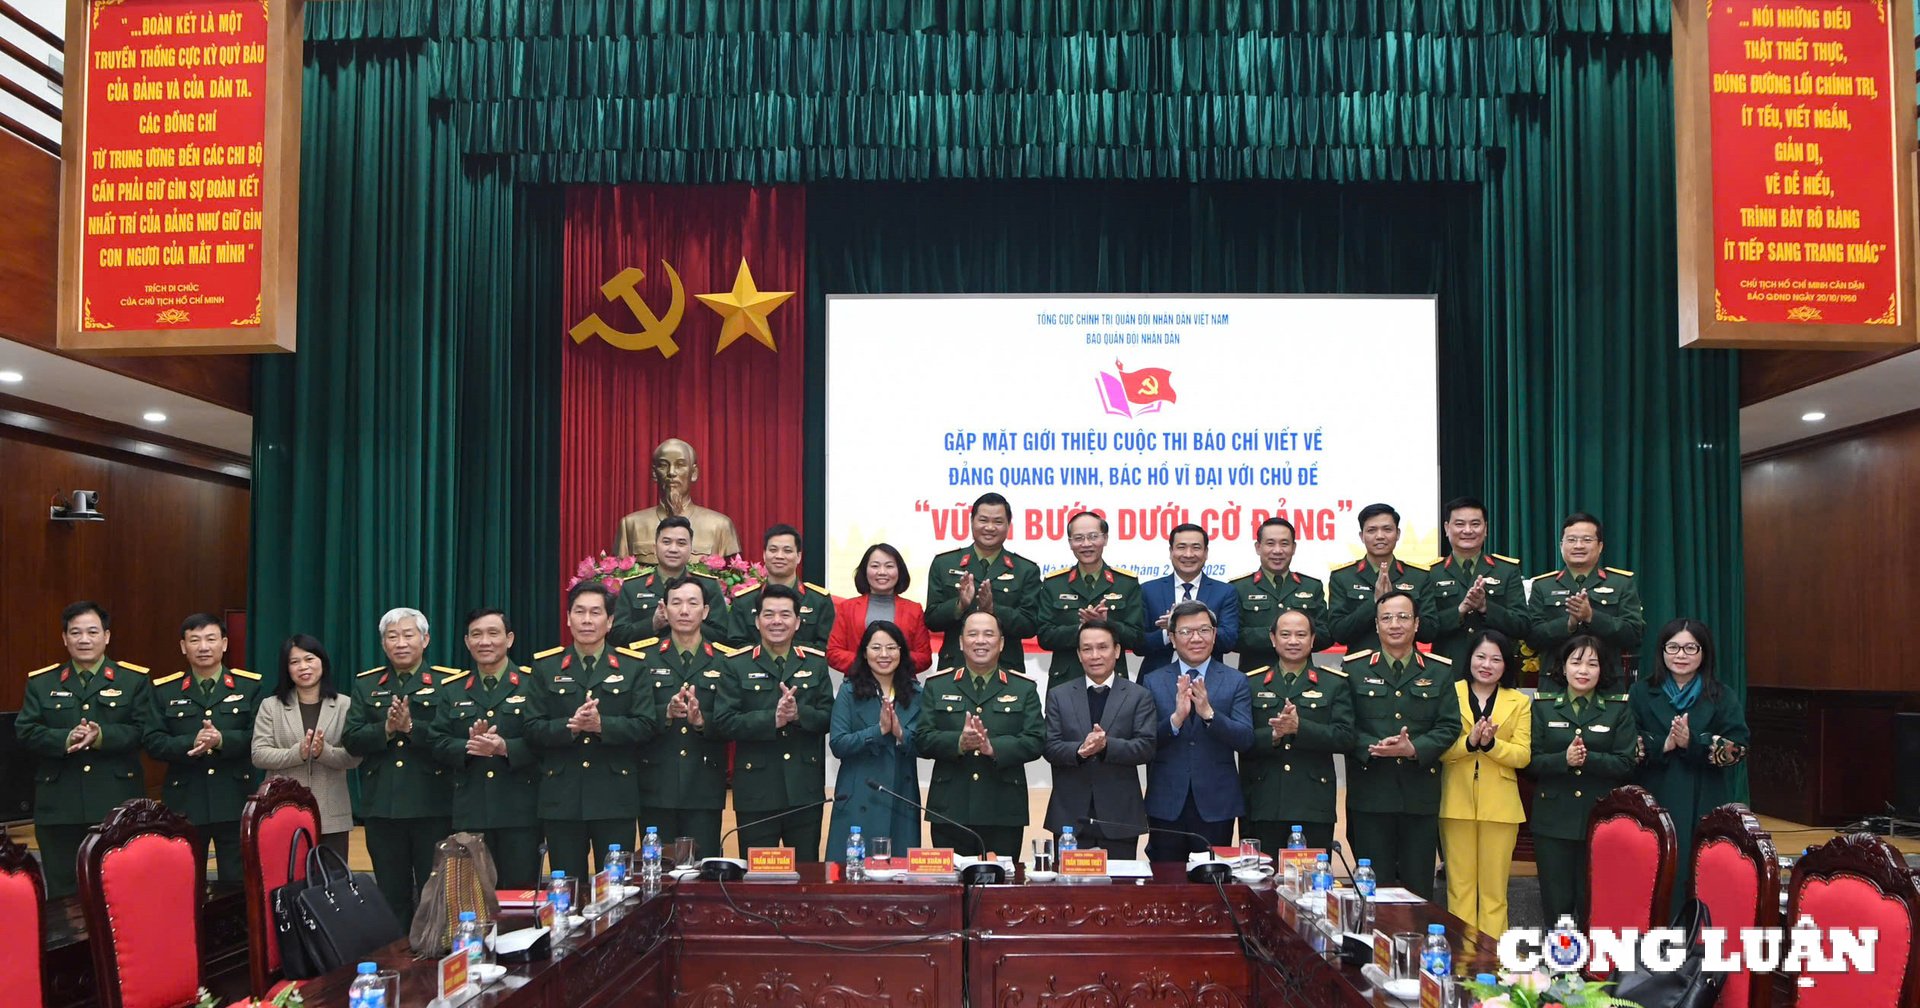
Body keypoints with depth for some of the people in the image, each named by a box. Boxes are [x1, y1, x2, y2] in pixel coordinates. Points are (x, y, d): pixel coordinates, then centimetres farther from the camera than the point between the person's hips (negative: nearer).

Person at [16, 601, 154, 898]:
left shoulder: (134, 680, 7)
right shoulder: (41, 682, 12)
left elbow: (142, 730, -3)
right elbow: (26, 731, 2)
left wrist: (103, 737, -20)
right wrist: (64, 739, -17)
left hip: (118, 802, -1)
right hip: (59, 806, 2)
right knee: (63, 891, 4)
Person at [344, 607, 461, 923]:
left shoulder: (446, 682, 1)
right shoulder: (366, 685, 12)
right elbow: (352, 740, 2)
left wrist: (411, 726, -21)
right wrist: (386, 729, -14)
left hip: (432, 806, -3)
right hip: (382, 807, 3)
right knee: (392, 895, 10)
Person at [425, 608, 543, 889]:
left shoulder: (532, 684, 3)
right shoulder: (452, 689, 14)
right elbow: (437, 742, 7)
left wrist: (505, 747, -21)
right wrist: (467, 746, -13)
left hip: (520, 812, -3)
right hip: (469, 812, 3)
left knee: (522, 890, -1)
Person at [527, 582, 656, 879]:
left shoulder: (633, 665, 6)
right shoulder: (545, 666, 9)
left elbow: (647, 725, -4)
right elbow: (533, 729, 1)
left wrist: (602, 724, -19)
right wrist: (569, 726, -17)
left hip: (615, 799, -1)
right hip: (561, 799, 1)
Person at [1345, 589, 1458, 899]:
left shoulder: (1439, 671, 8)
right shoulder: (1354, 668, 4)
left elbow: (1449, 726, 2)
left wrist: (1414, 748, -15)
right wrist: (1373, 747, -19)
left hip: (1420, 795, 1)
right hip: (1370, 794, -1)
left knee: (1418, 886, 7)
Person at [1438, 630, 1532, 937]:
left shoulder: (1519, 702, 9)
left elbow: (1522, 755, -1)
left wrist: (1490, 743, -18)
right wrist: (1469, 742, -20)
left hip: (1499, 805, 1)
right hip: (1456, 803, -1)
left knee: (1494, 888, 4)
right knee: (1459, 884, 3)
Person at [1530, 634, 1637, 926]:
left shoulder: (1619, 708, 7)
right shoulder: (1543, 706, 8)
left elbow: (1626, 764, -3)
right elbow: (1532, 760, 0)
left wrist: (1589, 758, -19)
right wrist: (1563, 759, -18)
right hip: (1553, 820, 1)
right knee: (1556, 904, 3)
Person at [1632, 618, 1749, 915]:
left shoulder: (1722, 698, 7)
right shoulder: (1641, 694, 8)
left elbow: (1737, 749, -3)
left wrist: (1692, 744, -16)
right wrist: (1662, 746, -15)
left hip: (1705, 810, 0)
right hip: (1656, 806, 0)